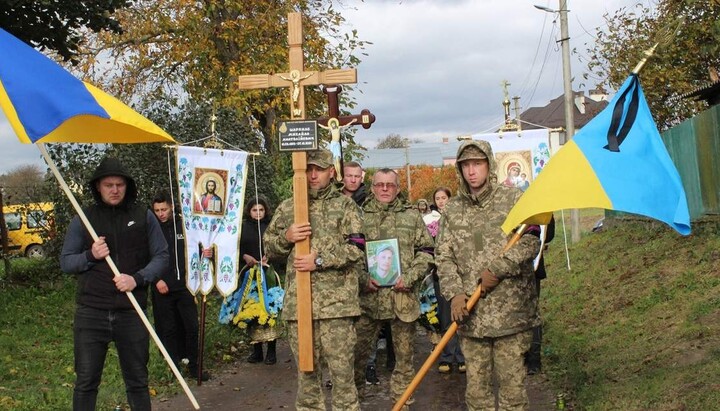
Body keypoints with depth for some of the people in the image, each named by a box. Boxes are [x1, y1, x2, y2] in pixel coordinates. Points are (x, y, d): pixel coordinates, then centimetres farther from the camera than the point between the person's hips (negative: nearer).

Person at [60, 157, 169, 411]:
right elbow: (65, 262, 6)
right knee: (86, 382, 6)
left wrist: (137, 279, -14)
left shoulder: (143, 217, 4)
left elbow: (161, 256, 3)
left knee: (137, 380, 10)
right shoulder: (83, 219, 5)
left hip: (131, 312, 0)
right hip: (91, 312, 0)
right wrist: (90, 255, -14)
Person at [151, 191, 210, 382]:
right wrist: (157, 280, -12)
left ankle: (193, 365, 13)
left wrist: (204, 253, -9)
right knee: (168, 330, 5)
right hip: (163, 288, -1)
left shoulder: (184, 225, 4)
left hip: (184, 286, 1)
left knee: (192, 327, 2)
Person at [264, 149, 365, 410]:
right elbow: (269, 250, 16)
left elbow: (356, 249, -5)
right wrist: (286, 237, -5)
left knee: (341, 367, 0)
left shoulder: (345, 205, 4)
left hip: (336, 300, -3)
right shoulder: (287, 208, 13)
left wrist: (319, 261, -13)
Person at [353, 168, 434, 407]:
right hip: (368, 297, 0)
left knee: (404, 353, 8)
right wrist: (363, 278, -8)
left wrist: (410, 277, -9)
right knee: (357, 349, 5)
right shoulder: (360, 217, 7)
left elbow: (425, 252, 5)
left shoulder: (411, 216, 7)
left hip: (403, 296, 0)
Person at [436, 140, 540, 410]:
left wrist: (498, 270, -13)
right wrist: (454, 293, -6)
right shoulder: (452, 210, 10)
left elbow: (530, 243, -6)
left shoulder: (514, 199, 1)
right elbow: (443, 256, 7)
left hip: (510, 309, -3)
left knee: (511, 378, 1)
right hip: (470, 313, 3)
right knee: (476, 380, 8)